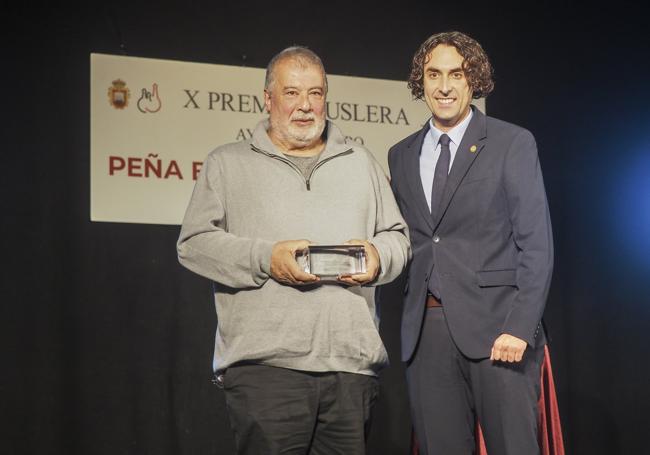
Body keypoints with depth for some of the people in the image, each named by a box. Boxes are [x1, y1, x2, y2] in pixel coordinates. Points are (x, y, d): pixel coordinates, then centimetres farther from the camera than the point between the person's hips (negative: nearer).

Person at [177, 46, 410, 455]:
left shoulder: (360, 162, 20)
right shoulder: (228, 164, 10)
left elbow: (397, 236, 22)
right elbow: (195, 243, 2)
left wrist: (378, 256, -2)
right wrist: (265, 259, -12)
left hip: (353, 361, 3)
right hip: (265, 363, -3)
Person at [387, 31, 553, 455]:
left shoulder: (513, 144, 0)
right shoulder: (401, 155, 14)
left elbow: (536, 244, -5)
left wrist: (520, 327, -14)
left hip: (495, 325, -4)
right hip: (425, 330, 4)